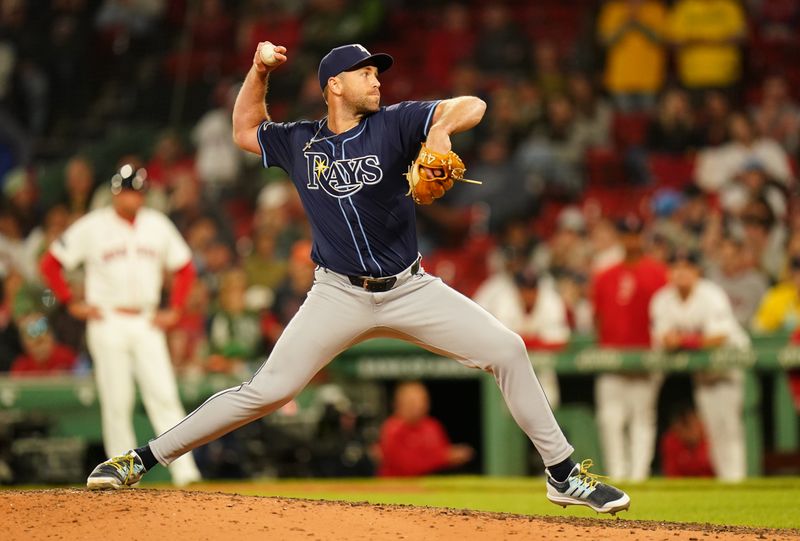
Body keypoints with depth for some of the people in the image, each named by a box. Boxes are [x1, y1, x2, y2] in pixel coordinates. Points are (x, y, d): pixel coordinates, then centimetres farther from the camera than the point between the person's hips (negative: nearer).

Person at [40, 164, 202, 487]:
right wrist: (72, 305, -3)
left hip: (147, 324, 2)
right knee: (116, 402, -3)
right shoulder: (92, 227, -2)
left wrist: (174, 311, 8)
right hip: (107, 323, -2)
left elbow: (184, 267, 18)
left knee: (164, 396, -8)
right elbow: (50, 264, 1)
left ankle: (184, 470, -13)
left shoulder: (157, 225, 8)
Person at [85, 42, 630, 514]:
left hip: (410, 290, 1)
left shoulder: (394, 124, -3)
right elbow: (245, 131, 21)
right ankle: (142, 459, -1)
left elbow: (474, 106, -13)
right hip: (339, 297, -1)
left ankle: (564, 474, -1)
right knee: (266, 391, -9)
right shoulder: (300, 142, 4)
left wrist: (441, 128, -35)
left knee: (507, 350, -11)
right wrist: (259, 71, 8)